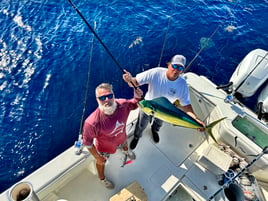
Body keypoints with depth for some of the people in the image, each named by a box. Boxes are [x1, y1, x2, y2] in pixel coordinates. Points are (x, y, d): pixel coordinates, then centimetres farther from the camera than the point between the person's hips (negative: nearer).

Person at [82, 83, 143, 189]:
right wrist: (97, 157, -14)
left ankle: (125, 150, 80)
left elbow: (135, 104, -10)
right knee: (101, 162, 30)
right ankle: (102, 178, 66)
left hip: (121, 139, 3)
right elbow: (87, 142, -27)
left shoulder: (122, 105, -34)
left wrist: (138, 97, -33)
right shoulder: (92, 122, -45)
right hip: (105, 147, -3)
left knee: (124, 145, 39)